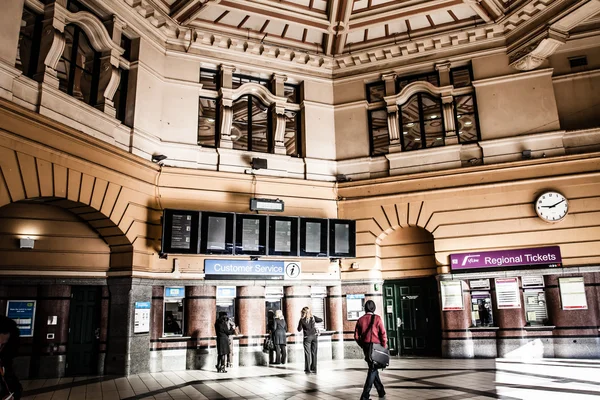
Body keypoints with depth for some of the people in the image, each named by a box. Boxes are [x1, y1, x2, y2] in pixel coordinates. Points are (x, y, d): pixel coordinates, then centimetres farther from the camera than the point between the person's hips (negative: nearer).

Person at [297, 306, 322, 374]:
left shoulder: (302, 320, -8)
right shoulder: (313, 317, 0)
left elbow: (299, 329, 0)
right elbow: (321, 320, 15)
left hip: (307, 337, -3)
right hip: (314, 336, 3)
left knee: (307, 353, 4)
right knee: (314, 353, 8)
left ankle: (307, 369, 2)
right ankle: (314, 369, 10)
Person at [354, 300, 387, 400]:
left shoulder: (360, 320, 3)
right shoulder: (377, 318, -7)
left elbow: (356, 336, 4)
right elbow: (383, 334, -11)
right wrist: (384, 347, -1)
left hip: (366, 347, 4)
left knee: (373, 368, 17)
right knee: (373, 370, 1)